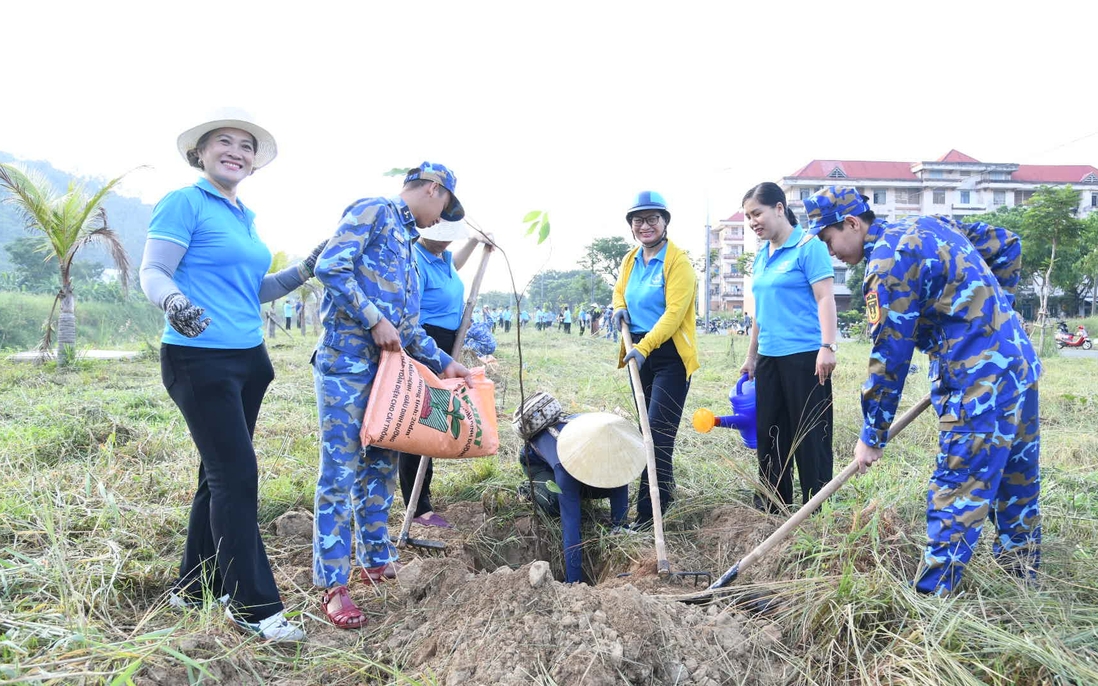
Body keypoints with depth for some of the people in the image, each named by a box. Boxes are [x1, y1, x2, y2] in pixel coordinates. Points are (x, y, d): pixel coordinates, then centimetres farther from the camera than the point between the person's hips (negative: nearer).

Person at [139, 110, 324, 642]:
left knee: (221, 475, 13)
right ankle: (254, 605, 1)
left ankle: (194, 586, 28)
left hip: (249, 359, 8)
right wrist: (173, 303, -33)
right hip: (201, 360, -8)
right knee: (237, 474, -9)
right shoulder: (185, 203, -6)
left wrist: (307, 268, 12)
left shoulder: (245, 217, 16)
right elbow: (153, 271, -13)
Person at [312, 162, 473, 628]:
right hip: (346, 361, -9)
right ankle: (333, 584, 2)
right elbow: (330, 268, -16)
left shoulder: (406, 244, 24)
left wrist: (443, 363, 18)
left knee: (381, 466, 14)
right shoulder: (373, 210, -3)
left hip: (386, 367, 9)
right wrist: (376, 321, -16)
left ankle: (377, 559, 27)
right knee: (340, 471, -5)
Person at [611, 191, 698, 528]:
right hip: (639, 351, 8)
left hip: (671, 354, -7)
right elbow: (620, 291, 27)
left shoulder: (678, 261, -12)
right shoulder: (630, 260, 9)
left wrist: (644, 347, -30)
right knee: (647, 430, 15)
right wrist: (619, 308, 4)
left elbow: (674, 312, -21)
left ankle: (648, 515, -8)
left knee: (658, 434, -11)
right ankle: (664, 492, 32)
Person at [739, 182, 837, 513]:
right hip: (769, 357, 8)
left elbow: (825, 299, -14)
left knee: (810, 435, -1)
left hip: (804, 355, -8)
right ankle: (770, 507, 24)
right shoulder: (762, 255, 15)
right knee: (769, 433, 13)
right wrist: (751, 356, 21)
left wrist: (828, 347, -24)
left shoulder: (808, 246, -7)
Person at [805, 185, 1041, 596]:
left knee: (956, 496, -6)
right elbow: (1007, 245, 20)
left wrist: (872, 438, -7)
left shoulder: (887, 265, -15)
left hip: (979, 385, -9)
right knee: (1019, 488, 21)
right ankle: (1022, 571, 37)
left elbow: (889, 359, -15)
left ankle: (930, 597, 0)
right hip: (1022, 366, 10)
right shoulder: (930, 225, 12)